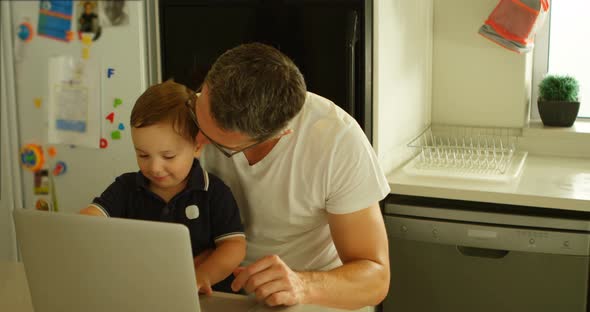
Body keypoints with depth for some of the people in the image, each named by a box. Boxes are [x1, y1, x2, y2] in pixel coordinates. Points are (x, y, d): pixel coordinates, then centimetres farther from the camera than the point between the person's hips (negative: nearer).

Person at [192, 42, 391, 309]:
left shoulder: (337, 140, -23)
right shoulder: (197, 111, -15)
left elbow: (375, 280, -19)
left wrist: (302, 285, -37)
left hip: (317, 291, 0)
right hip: (221, 289, 1)